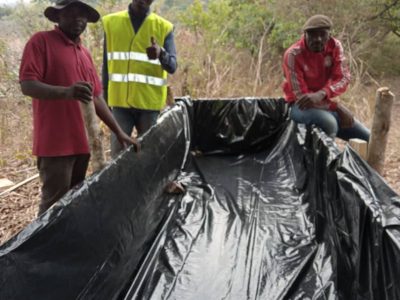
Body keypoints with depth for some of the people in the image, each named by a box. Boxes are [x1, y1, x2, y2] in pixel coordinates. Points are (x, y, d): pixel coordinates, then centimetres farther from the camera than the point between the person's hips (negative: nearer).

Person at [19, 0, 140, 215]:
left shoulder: (85, 53, 18)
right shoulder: (41, 41, -3)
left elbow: (96, 97, 20)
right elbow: (27, 85, -14)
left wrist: (119, 132, 15)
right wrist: (66, 92, -32)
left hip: (82, 143, 7)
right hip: (55, 143, -7)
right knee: (55, 205, -5)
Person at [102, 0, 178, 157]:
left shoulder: (164, 27, 2)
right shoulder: (111, 22, 8)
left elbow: (172, 66, -7)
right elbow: (107, 64, 12)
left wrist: (161, 54, -29)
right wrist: (105, 98, 11)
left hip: (149, 102, -1)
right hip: (120, 100, 1)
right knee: (118, 151, -1)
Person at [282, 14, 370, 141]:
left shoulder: (335, 46, -5)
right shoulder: (293, 54, -20)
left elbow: (343, 78, -14)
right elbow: (300, 96, -22)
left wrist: (321, 94, -35)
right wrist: (337, 107, -24)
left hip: (324, 103, 6)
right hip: (301, 106, -5)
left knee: (366, 138, 3)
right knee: (328, 122, -38)